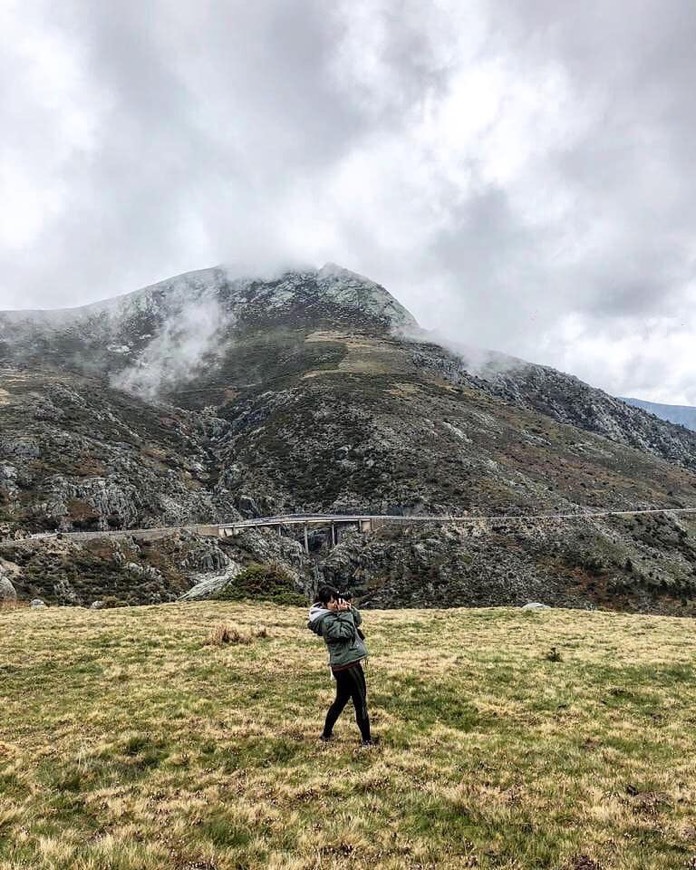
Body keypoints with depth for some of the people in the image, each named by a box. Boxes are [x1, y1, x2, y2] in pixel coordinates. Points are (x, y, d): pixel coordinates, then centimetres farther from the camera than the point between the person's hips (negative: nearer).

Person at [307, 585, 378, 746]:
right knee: (360, 702, 2)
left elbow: (357, 621, 10)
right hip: (348, 665, -9)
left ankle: (327, 733, 30)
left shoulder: (334, 613, 8)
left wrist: (350, 609, -6)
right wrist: (345, 613, -22)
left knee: (341, 700, 20)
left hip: (343, 665, 9)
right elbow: (347, 631, -26)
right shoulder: (327, 621, -19)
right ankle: (367, 739, 12)